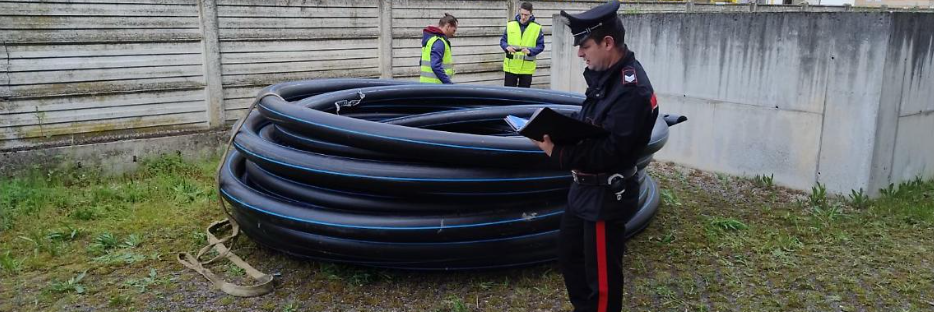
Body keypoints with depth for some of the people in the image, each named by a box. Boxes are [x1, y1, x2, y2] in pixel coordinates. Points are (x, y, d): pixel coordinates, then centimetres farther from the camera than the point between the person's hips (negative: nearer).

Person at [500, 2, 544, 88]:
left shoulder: (537, 28, -3)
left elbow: (541, 46, -3)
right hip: (511, 66, 1)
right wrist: (507, 47, -17)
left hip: (527, 68, -1)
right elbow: (502, 41, 6)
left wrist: (530, 51, -22)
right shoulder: (510, 25, 2)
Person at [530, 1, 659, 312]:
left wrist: (559, 153, -29)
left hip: (606, 195, -10)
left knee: (601, 274, 5)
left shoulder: (631, 89, -24)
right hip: (584, 186, 10)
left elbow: (610, 152, -28)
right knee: (569, 255, 23)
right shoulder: (605, 75, 6)